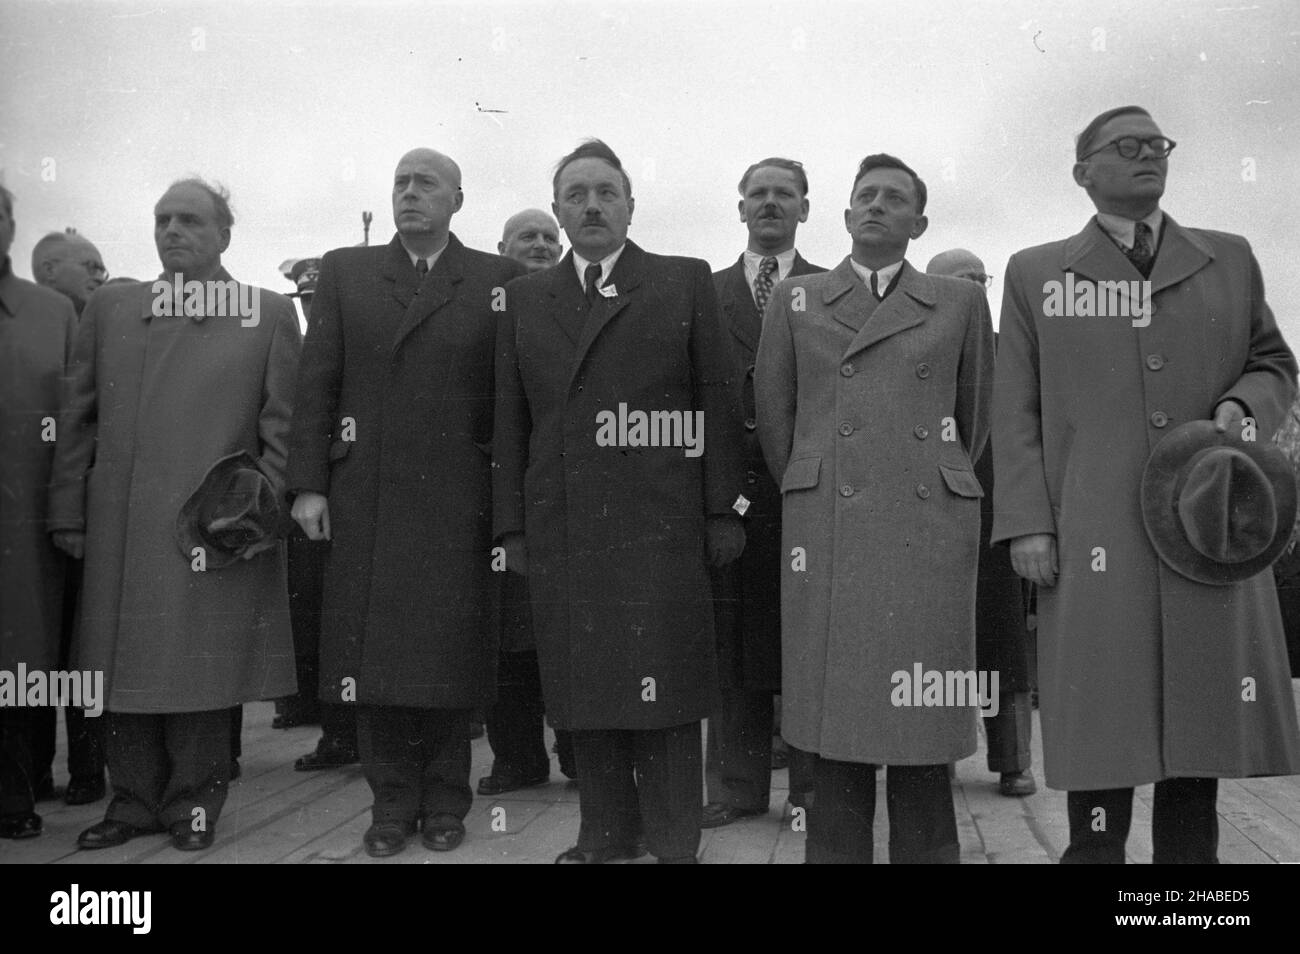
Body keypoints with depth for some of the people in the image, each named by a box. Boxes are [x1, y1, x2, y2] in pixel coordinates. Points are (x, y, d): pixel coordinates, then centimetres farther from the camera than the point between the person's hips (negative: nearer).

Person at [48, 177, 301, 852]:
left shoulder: (270, 314, 5)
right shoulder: (108, 309, 14)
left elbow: (282, 426, 3)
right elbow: (77, 419, 11)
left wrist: (264, 502, -7)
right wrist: (69, 513, 6)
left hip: (216, 529, -3)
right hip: (118, 536, 3)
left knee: (203, 670, 2)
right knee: (124, 667, 8)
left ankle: (193, 802, 18)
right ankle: (134, 800, 22)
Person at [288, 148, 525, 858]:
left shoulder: (498, 280, 6)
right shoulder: (344, 272, 11)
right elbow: (315, 384, 6)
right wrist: (308, 483, -1)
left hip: (457, 503, -1)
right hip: (363, 500, 2)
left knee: (450, 656, 5)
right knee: (374, 654, 5)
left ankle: (445, 801, 20)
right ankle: (392, 802, 19)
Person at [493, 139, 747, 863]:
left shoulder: (686, 283, 8)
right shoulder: (526, 298, 15)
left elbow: (719, 403, 3)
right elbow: (511, 421, 12)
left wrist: (723, 511, -3)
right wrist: (512, 524, 6)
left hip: (659, 524, -3)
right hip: (559, 527, 3)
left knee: (664, 687, 0)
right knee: (585, 687, 8)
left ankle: (675, 844, 13)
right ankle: (607, 833, 21)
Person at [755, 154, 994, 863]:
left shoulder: (960, 303, 12)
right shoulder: (794, 301, 12)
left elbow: (974, 419, 20)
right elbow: (774, 421, 15)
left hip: (930, 535, 0)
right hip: (827, 537, 0)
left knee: (923, 729, 1)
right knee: (835, 724, 1)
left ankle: (925, 852, 13)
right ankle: (835, 853, 12)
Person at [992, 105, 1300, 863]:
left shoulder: (1230, 260, 15)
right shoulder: (1035, 274, 8)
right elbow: (1016, 412, 4)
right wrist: (1027, 523, -5)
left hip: (1206, 530, 3)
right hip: (1094, 543, -2)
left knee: (1202, 715, 7)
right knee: (1100, 727, -1)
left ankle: (1190, 853, 20)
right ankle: (1095, 850, 13)